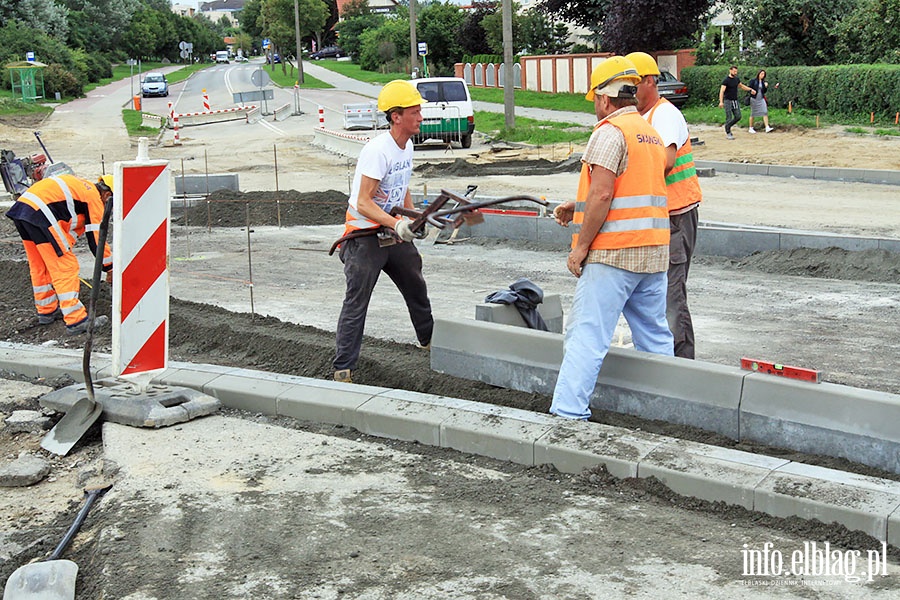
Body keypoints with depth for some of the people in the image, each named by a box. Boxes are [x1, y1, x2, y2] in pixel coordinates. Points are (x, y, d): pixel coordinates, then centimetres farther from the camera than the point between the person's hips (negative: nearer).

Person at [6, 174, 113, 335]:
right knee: (65, 268, -4)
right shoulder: (94, 197, 2)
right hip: (40, 213, -9)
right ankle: (76, 321, -4)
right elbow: (97, 238, 3)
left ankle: (47, 311, 35)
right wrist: (110, 268, 12)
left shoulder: (81, 186, 27)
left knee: (39, 266, 22)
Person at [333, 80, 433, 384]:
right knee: (356, 302, -7)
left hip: (394, 233, 9)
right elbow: (363, 203, -27)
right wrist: (397, 224, -37)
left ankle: (429, 340, 45)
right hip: (365, 236, -8)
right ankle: (342, 369, -1)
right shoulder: (377, 150, -23)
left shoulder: (407, 146, 5)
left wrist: (412, 218, 12)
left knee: (416, 287, 22)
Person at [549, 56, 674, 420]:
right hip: (654, 253, 9)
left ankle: (568, 412, -11)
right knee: (655, 335, 14)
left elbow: (602, 195, -18)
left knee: (586, 334, -8)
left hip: (613, 253, -9)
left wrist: (580, 246, -13)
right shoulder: (652, 134, 19)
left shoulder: (610, 131, -9)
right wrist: (575, 207, 27)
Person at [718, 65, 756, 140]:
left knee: (738, 117, 4)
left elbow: (741, 86, 28)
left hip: (735, 101, 7)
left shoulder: (736, 79, 8)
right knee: (729, 118, -7)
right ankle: (728, 133, 3)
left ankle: (727, 127, 22)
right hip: (728, 101, -7)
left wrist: (750, 90, 27)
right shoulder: (726, 80, -13)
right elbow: (722, 91, -22)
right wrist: (721, 102, -34)